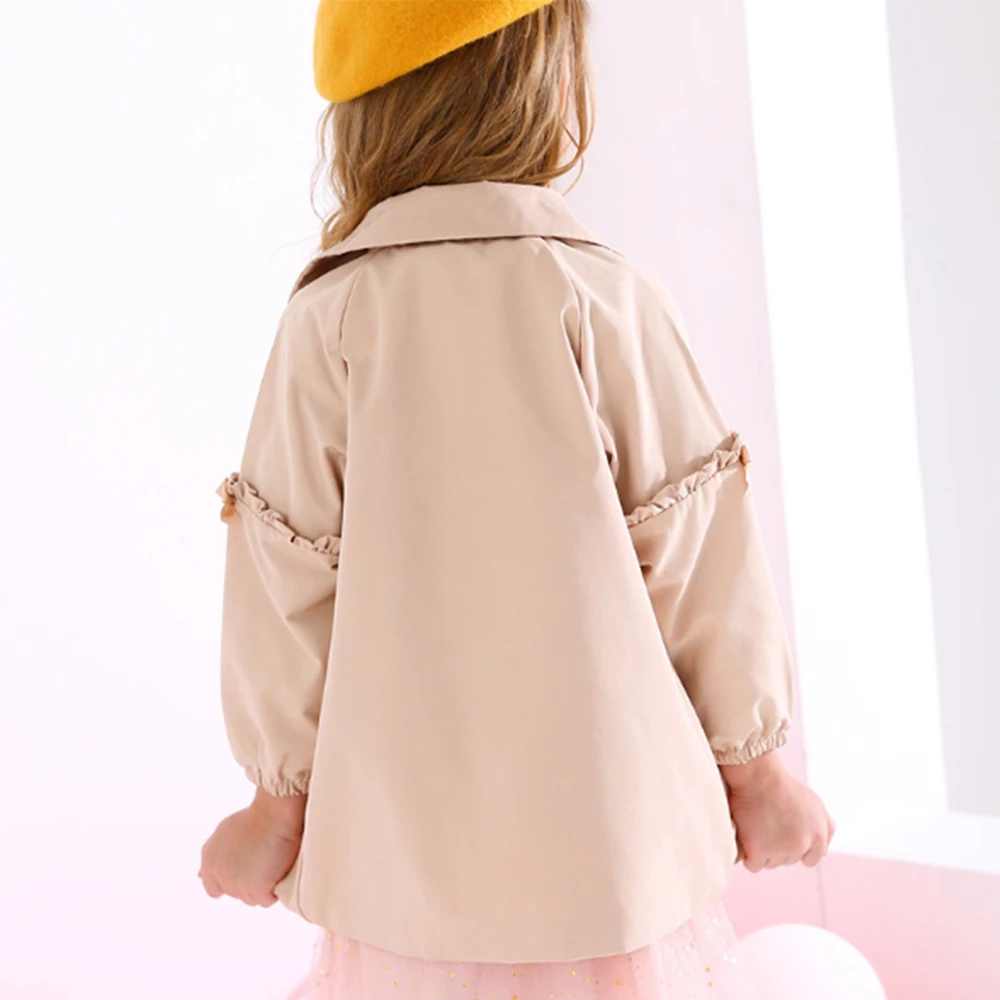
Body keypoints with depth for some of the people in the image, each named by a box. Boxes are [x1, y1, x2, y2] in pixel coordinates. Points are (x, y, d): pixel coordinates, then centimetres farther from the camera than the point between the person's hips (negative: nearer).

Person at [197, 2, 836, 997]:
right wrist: (754, 763, 9)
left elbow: (285, 575, -2)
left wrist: (282, 793, 11)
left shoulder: (328, 316, -4)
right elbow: (700, 549, -4)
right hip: (611, 829, -1)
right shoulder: (606, 296, -7)